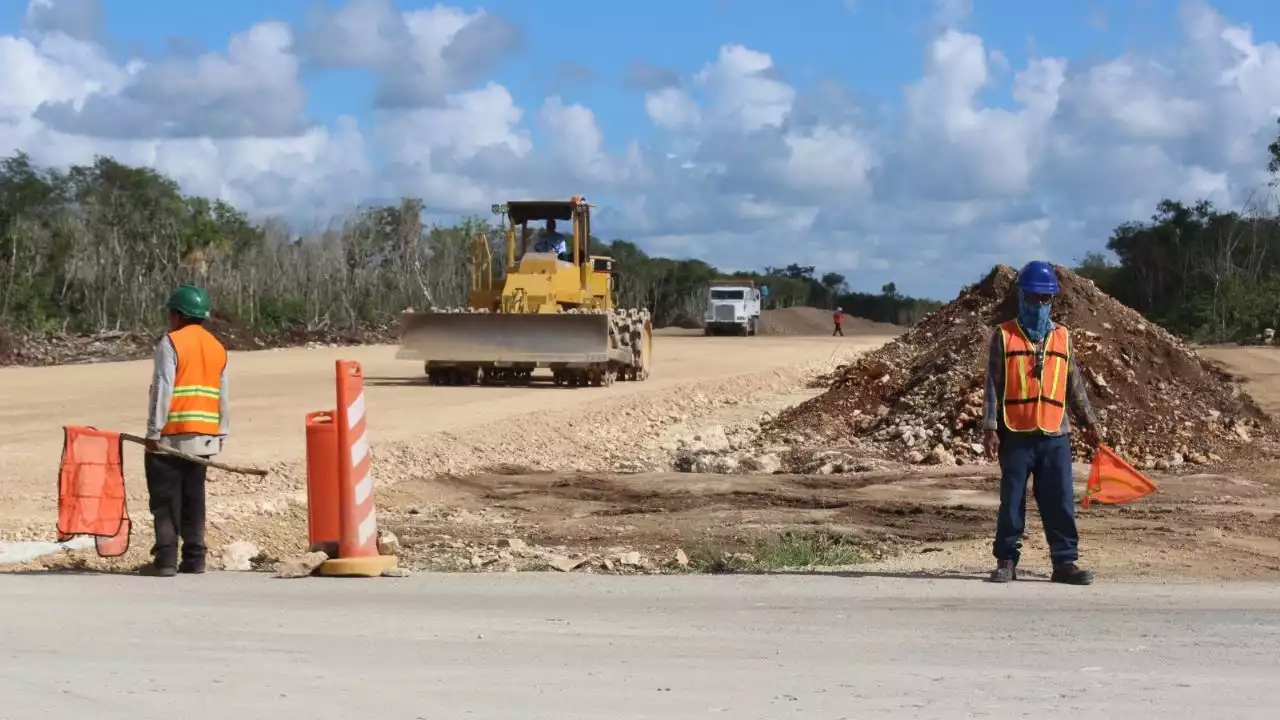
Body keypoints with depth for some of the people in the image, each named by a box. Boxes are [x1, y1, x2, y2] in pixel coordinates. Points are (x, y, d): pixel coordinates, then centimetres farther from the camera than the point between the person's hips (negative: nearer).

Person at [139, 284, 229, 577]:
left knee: (166, 500, -2)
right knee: (194, 498, 12)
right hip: (204, 437, 6)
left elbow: (162, 390, -14)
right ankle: (194, 558, 10)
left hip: (171, 436, -6)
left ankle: (166, 560, -5)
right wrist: (222, 432, 18)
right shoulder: (217, 347, 12)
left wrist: (154, 432, -12)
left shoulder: (170, 343, -9)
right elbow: (223, 395, 14)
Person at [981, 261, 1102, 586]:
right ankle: (1006, 561, 12)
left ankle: (1065, 561, 6)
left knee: (1061, 502, 1)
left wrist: (1090, 422, 14)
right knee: (1012, 501, 3)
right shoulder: (1004, 336, 2)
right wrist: (990, 428, -7)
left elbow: (1074, 385, 16)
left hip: (1055, 435, 2)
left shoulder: (1062, 337, 11)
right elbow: (993, 385, -1)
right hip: (1015, 434, -2)